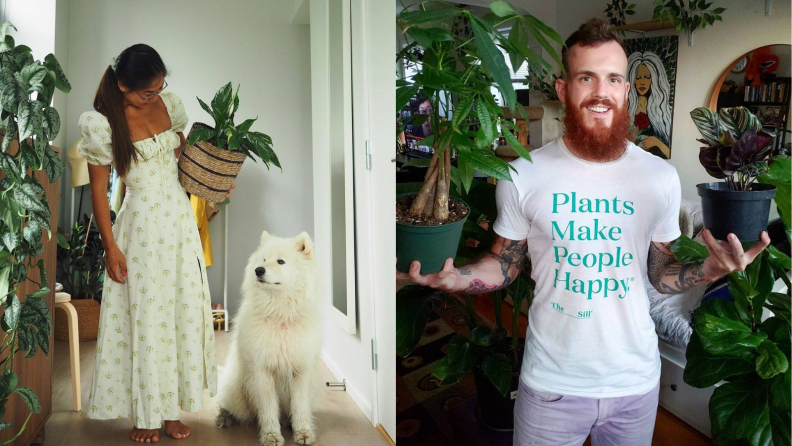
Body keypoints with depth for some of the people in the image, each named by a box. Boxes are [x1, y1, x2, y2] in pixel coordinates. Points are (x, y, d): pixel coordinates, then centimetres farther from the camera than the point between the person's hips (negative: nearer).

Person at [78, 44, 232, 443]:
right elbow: (98, 190, -8)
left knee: (184, 309, 6)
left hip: (180, 216, 5)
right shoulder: (102, 123, -12)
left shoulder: (168, 103, 3)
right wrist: (110, 247, -10)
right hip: (141, 223, -5)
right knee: (145, 317, 0)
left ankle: (171, 408, 18)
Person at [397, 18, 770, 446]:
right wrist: (450, 277, -19)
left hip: (636, 381, 2)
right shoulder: (524, 176, -9)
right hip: (551, 385, -2)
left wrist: (710, 270, -15)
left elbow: (661, 273, 6)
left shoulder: (661, 176, -2)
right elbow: (504, 264, 0)